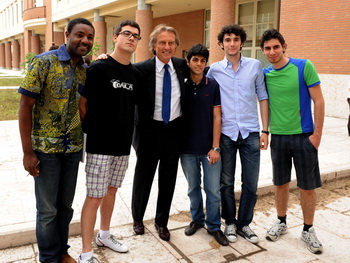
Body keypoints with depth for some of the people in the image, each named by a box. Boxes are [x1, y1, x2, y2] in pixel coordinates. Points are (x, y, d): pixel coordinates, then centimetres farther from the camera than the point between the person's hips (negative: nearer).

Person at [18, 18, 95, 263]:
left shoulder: (85, 70, 4)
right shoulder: (43, 62, -12)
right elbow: (25, 107, -12)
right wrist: (28, 151, -13)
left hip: (73, 148, 5)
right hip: (46, 148, -5)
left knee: (66, 206, 16)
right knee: (47, 209, 8)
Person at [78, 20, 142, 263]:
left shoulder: (136, 74, 7)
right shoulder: (98, 68, -10)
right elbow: (82, 104, -6)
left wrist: (127, 132, 12)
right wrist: (91, 131, -1)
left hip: (123, 144, 6)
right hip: (100, 145, -5)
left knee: (111, 190, 18)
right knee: (95, 196, 0)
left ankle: (104, 235, 37)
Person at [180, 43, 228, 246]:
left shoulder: (213, 86, -2)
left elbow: (217, 118, -3)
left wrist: (215, 147, -7)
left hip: (209, 148, -1)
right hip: (187, 148, 1)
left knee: (214, 190, 5)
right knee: (193, 188, 15)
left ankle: (214, 226, 23)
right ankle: (197, 219, 35)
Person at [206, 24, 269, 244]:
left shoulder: (255, 66, 3)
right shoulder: (214, 70, 3)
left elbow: (263, 97, 5)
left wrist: (265, 130, 0)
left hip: (250, 133, 0)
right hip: (226, 133, 0)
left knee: (251, 183, 6)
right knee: (226, 182, 9)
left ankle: (244, 223, 25)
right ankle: (230, 222, 28)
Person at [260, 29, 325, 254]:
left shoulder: (304, 67, -8)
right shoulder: (264, 74, 2)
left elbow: (318, 101, -7)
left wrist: (317, 134, -9)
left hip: (304, 136, -3)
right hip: (277, 137, 3)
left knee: (307, 186, 6)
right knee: (281, 184, 14)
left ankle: (308, 230, 24)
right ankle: (281, 222, 33)